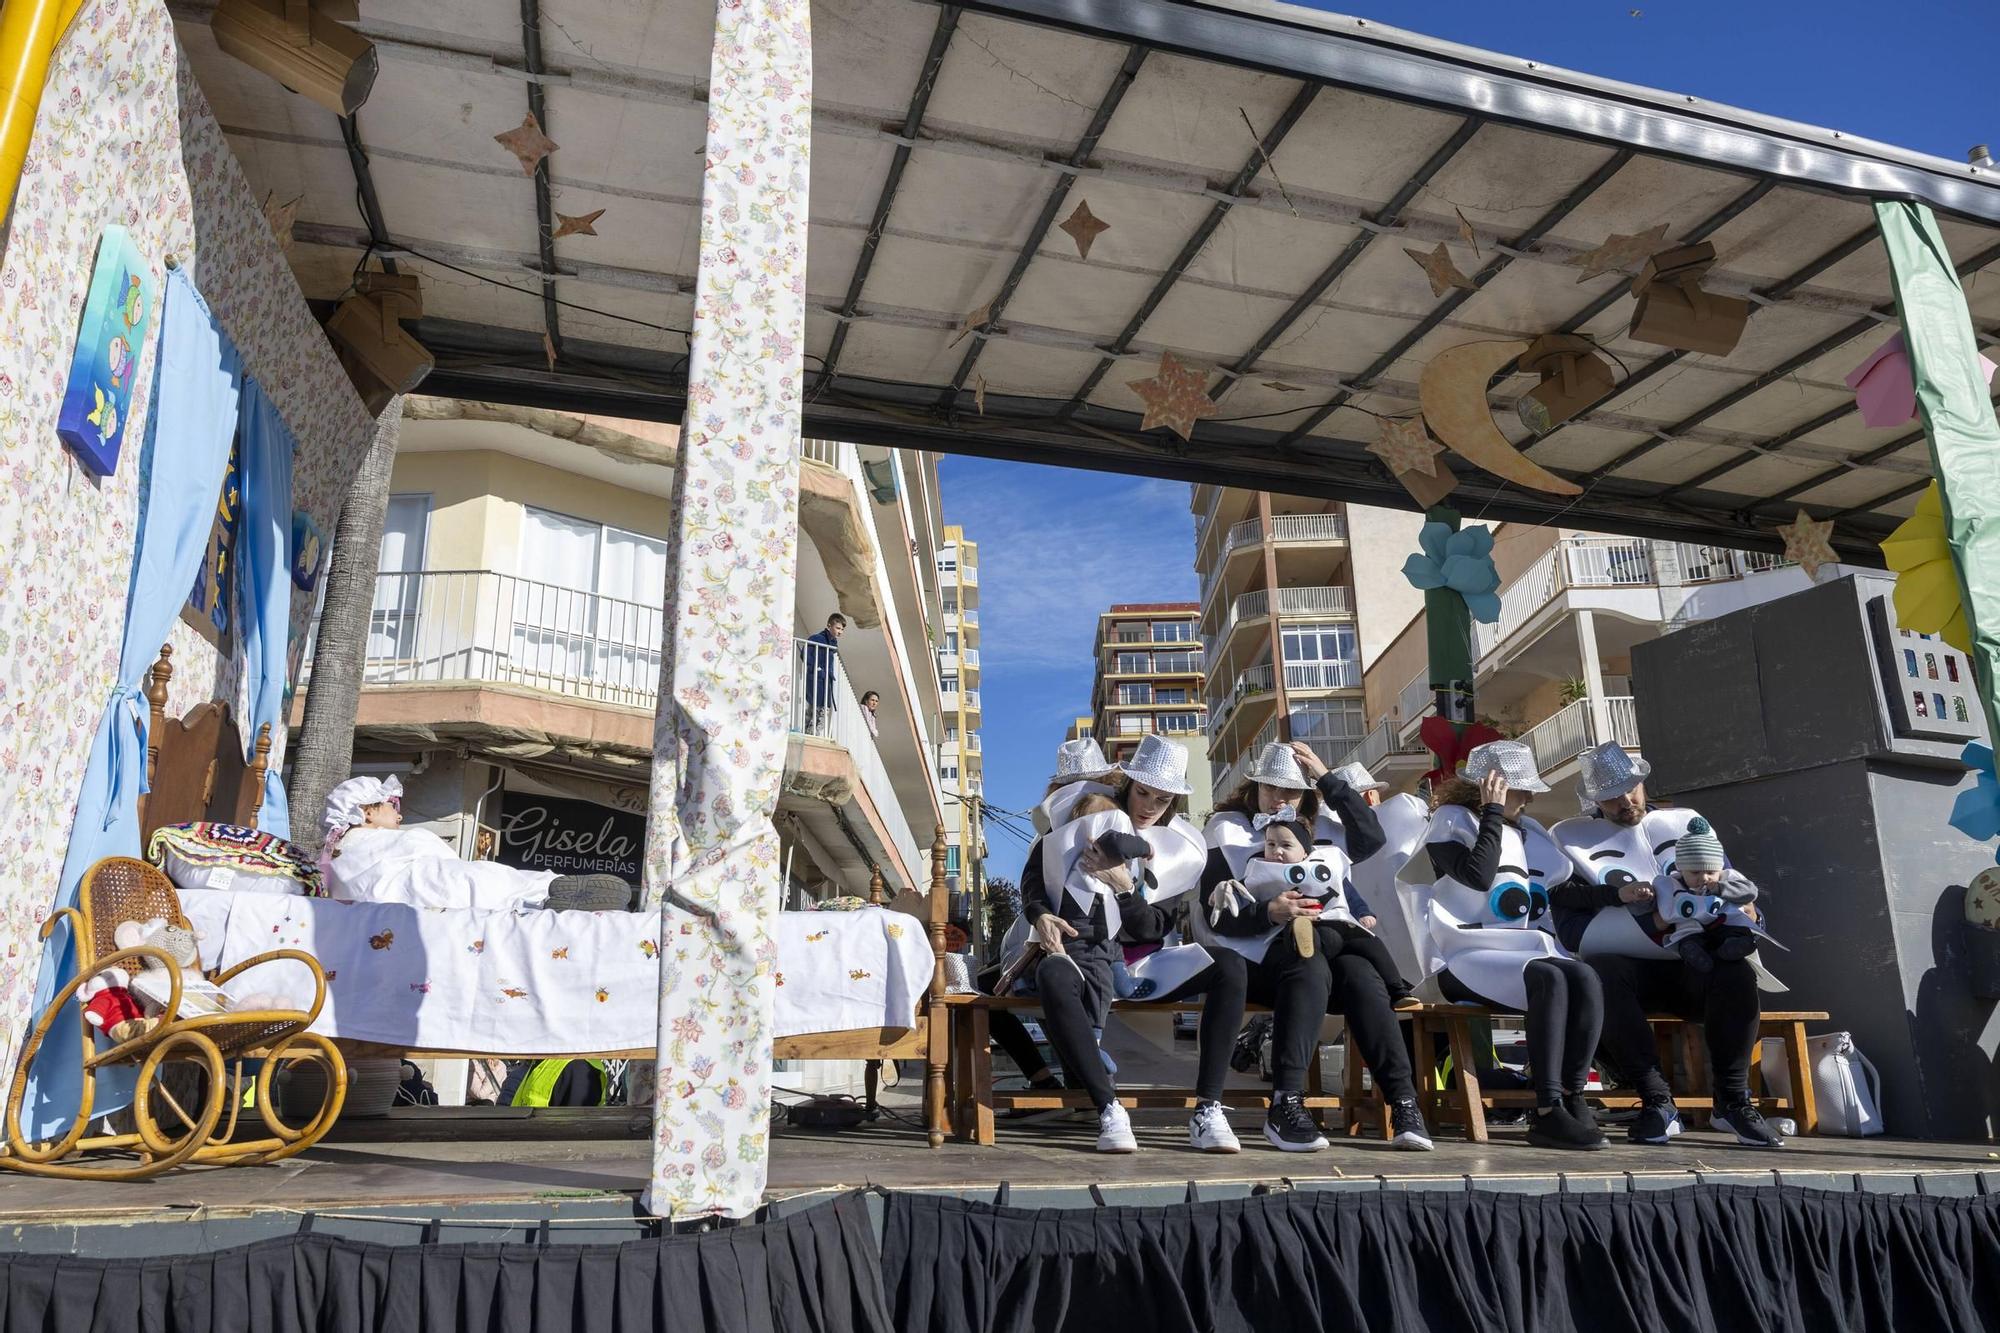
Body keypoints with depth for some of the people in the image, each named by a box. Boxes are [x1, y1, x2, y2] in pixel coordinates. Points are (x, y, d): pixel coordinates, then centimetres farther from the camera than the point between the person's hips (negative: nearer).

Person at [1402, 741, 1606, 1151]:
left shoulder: (1527, 831, 22)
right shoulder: (1452, 821, 3)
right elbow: (1478, 875, -14)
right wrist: (1493, 814, -8)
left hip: (1526, 950, 6)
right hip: (1468, 959, -6)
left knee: (1586, 979, -25)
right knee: (1550, 980, -33)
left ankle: (1572, 1100, -26)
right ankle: (1548, 1113, -33)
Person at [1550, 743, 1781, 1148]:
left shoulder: (1686, 823, 20)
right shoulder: (1570, 837, 11)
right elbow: (1570, 929, -1)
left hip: (1692, 966, 2)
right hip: (1627, 966, -2)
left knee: (1738, 967, -30)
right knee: (1602, 971, -35)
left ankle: (1732, 1101, -16)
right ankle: (1657, 1101, -27)